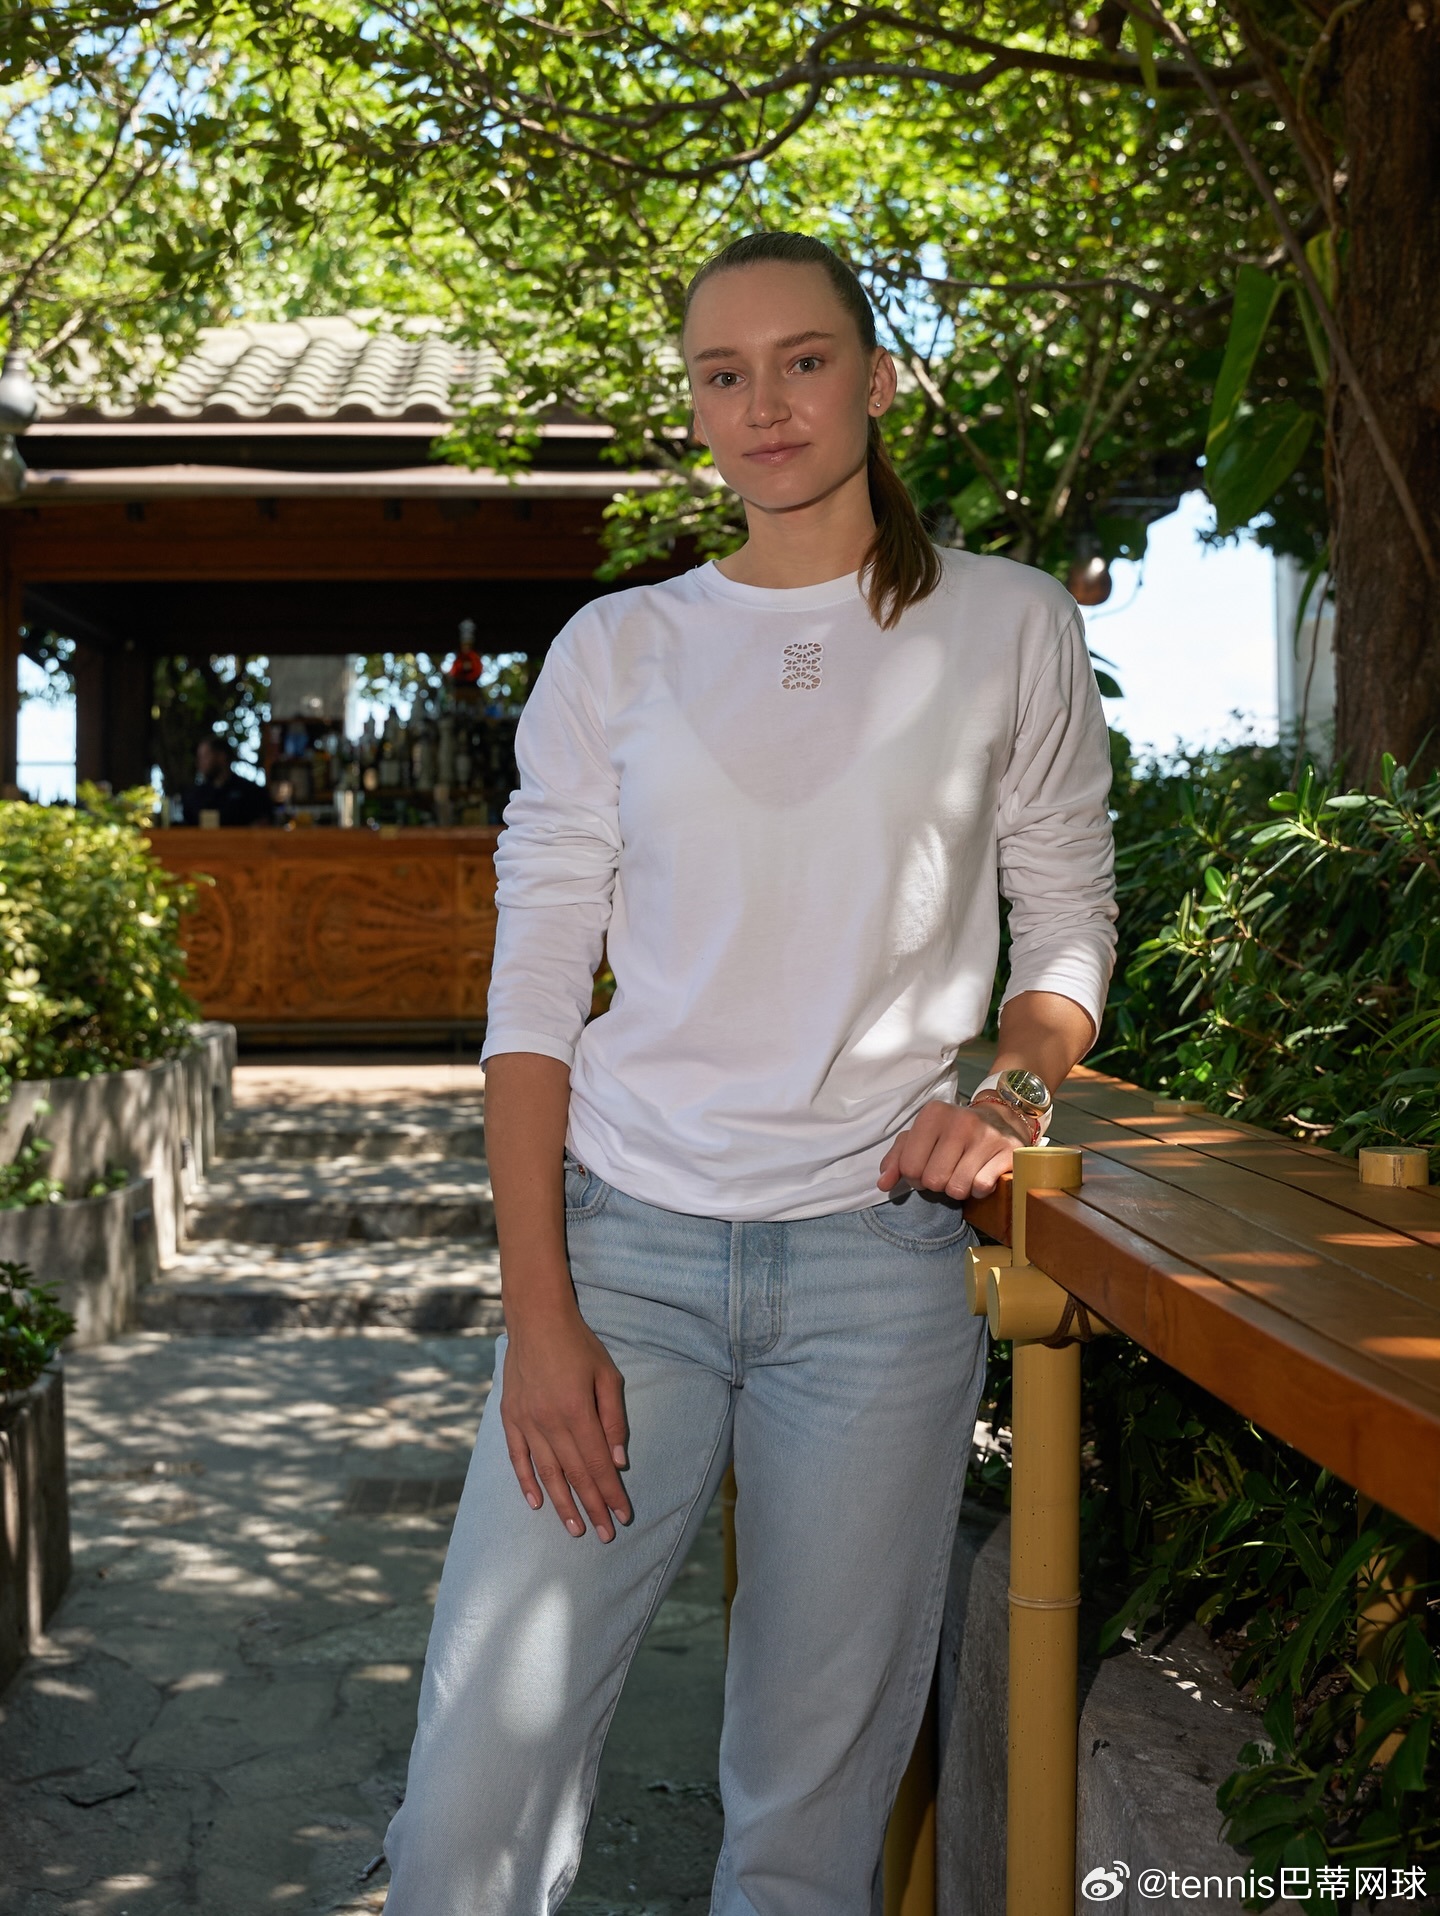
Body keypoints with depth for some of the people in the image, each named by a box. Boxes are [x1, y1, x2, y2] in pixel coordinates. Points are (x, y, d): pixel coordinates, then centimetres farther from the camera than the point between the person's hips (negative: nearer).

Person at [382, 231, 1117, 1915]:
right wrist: (537, 1313, -7)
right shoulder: (616, 650, 7)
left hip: (878, 1257, 0)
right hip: (624, 1236, 1)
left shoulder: (1008, 628, 7)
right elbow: (534, 983, 2)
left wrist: (1015, 1090, -8)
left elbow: (1070, 924, 14)